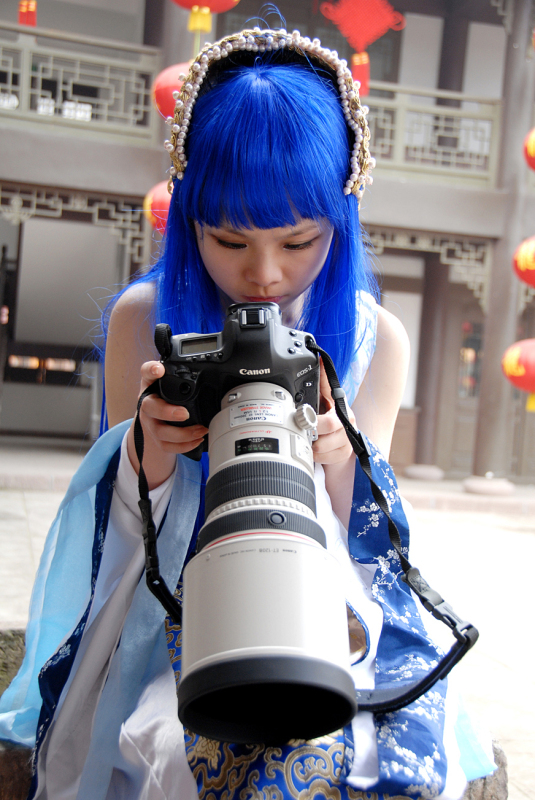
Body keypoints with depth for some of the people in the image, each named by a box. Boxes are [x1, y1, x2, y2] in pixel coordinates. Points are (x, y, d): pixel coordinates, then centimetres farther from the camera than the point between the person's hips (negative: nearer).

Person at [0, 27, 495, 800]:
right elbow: (126, 542, -2)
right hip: (165, 621, 0)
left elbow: (344, 560, -2)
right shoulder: (143, 319, -4)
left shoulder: (375, 340, -2)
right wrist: (149, 452, -26)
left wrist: (326, 467, -25)